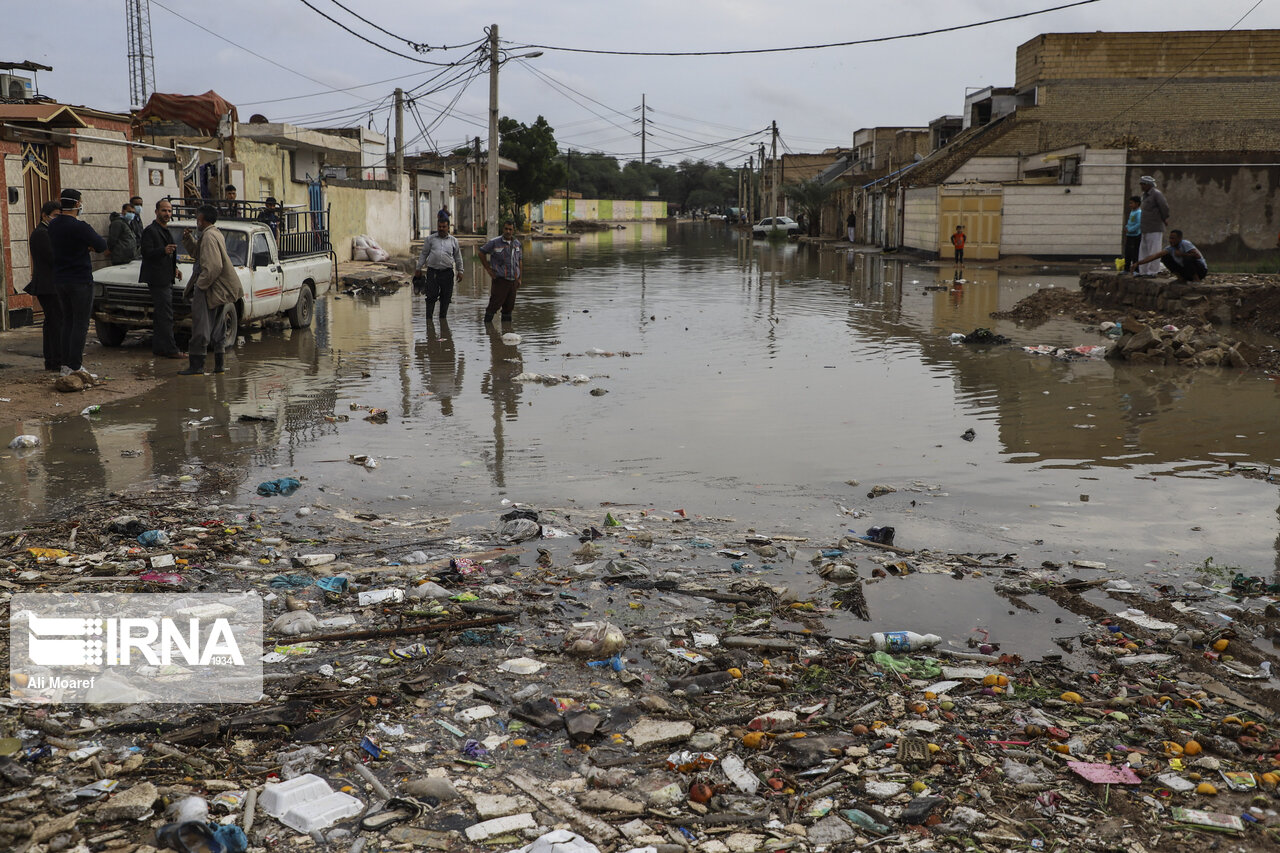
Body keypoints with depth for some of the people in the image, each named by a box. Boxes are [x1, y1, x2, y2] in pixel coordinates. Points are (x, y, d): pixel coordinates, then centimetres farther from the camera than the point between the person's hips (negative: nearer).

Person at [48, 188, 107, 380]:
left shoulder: (53, 225, 7)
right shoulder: (79, 226, -18)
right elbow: (102, 245, -15)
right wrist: (90, 244, 6)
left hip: (59, 280, 8)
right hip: (80, 280, -8)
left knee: (68, 321, 15)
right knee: (80, 323, -4)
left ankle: (66, 364, 16)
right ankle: (75, 366, -7)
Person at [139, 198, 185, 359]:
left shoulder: (167, 231, 21)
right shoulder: (150, 231, -9)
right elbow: (147, 253, -19)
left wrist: (174, 269, 17)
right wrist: (164, 250, -33)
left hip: (166, 279, 10)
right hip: (157, 279, -10)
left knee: (160, 316, 11)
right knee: (165, 316, -11)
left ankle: (158, 349, 16)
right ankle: (170, 350, -11)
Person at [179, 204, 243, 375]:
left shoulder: (209, 236, -17)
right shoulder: (216, 233, 14)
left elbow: (213, 267, -25)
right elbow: (196, 253, 25)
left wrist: (200, 284, -17)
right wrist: (188, 239, 11)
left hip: (210, 289, -10)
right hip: (221, 289, 10)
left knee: (201, 327, -5)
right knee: (217, 328, 14)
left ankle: (196, 365, -2)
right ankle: (219, 364, 17)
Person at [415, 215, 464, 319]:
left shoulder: (453, 240, 12)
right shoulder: (430, 239, 9)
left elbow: (458, 257, 17)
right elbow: (423, 254, 12)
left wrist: (460, 271, 13)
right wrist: (418, 268, 9)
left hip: (447, 272, 1)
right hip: (432, 271, -1)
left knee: (446, 297, 4)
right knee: (431, 296, -4)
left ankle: (442, 318, 15)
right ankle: (428, 318, 0)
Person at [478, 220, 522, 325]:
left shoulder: (517, 243, 10)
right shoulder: (495, 242, -6)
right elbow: (482, 253, 2)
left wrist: (519, 278, 16)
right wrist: (488, 269, -2)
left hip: (513, 280, 5)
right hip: (500, 279, -5)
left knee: (509, 305, 9)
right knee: (495, 304, -7)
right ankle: (487, 322, 3)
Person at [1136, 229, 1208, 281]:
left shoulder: (1185, 244, -23)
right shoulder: (1170, 248, -6)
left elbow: (1198, 255, -34)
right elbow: (1154, 256, -12)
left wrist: (1182, 254, -27)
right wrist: (1138, 263, -21)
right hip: (1186, 271, 6)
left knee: (1187, 258, -36)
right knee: (1165, 257, -5)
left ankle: (1197, 279, -17)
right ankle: (1181, 278, -4)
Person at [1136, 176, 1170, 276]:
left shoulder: (1156, 194, -9)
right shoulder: (1145, 195, 17)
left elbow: (1165, 207, -17)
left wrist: (1165, 219, -3)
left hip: (1154, 230, -9)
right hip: (1146, 230, 9)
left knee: (1153, 252, -7)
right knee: (1143, 250, 11)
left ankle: (1152, 271, -7)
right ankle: (1143, 271, 15)